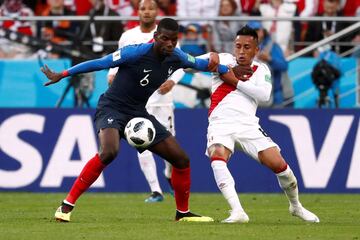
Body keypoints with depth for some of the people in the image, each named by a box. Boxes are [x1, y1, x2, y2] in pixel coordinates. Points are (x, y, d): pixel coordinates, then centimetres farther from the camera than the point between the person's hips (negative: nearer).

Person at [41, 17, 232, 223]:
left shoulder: (176, 58, -1)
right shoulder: (137, 53, -19)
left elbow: (199, 63, 21)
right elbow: (100, 63, -16)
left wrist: (227, 71, 19)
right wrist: (62, 75, -15)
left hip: (138, 113, 7)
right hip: (112, 108, -7)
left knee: (181, 159, 2)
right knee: (109, 152, -36)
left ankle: (183, 213, 22)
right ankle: (67, 205, -27)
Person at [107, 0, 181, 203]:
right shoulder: (128, 37, 5)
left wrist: (172, 81, -18)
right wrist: (112, 74, -4)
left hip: (162, 97, -1)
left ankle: (170, 174, 35)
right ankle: (156, 191, -4)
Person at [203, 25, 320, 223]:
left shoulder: (261, 70, 15)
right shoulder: (225, 60, 10)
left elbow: (264, 94, -5)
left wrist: (235, 81, -8)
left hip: (248, 126, 2)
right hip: (221, 124, -2)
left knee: (279, 164, -8)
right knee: (218, 157, -33)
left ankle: (296, 206, 21)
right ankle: (237, 211, -40)